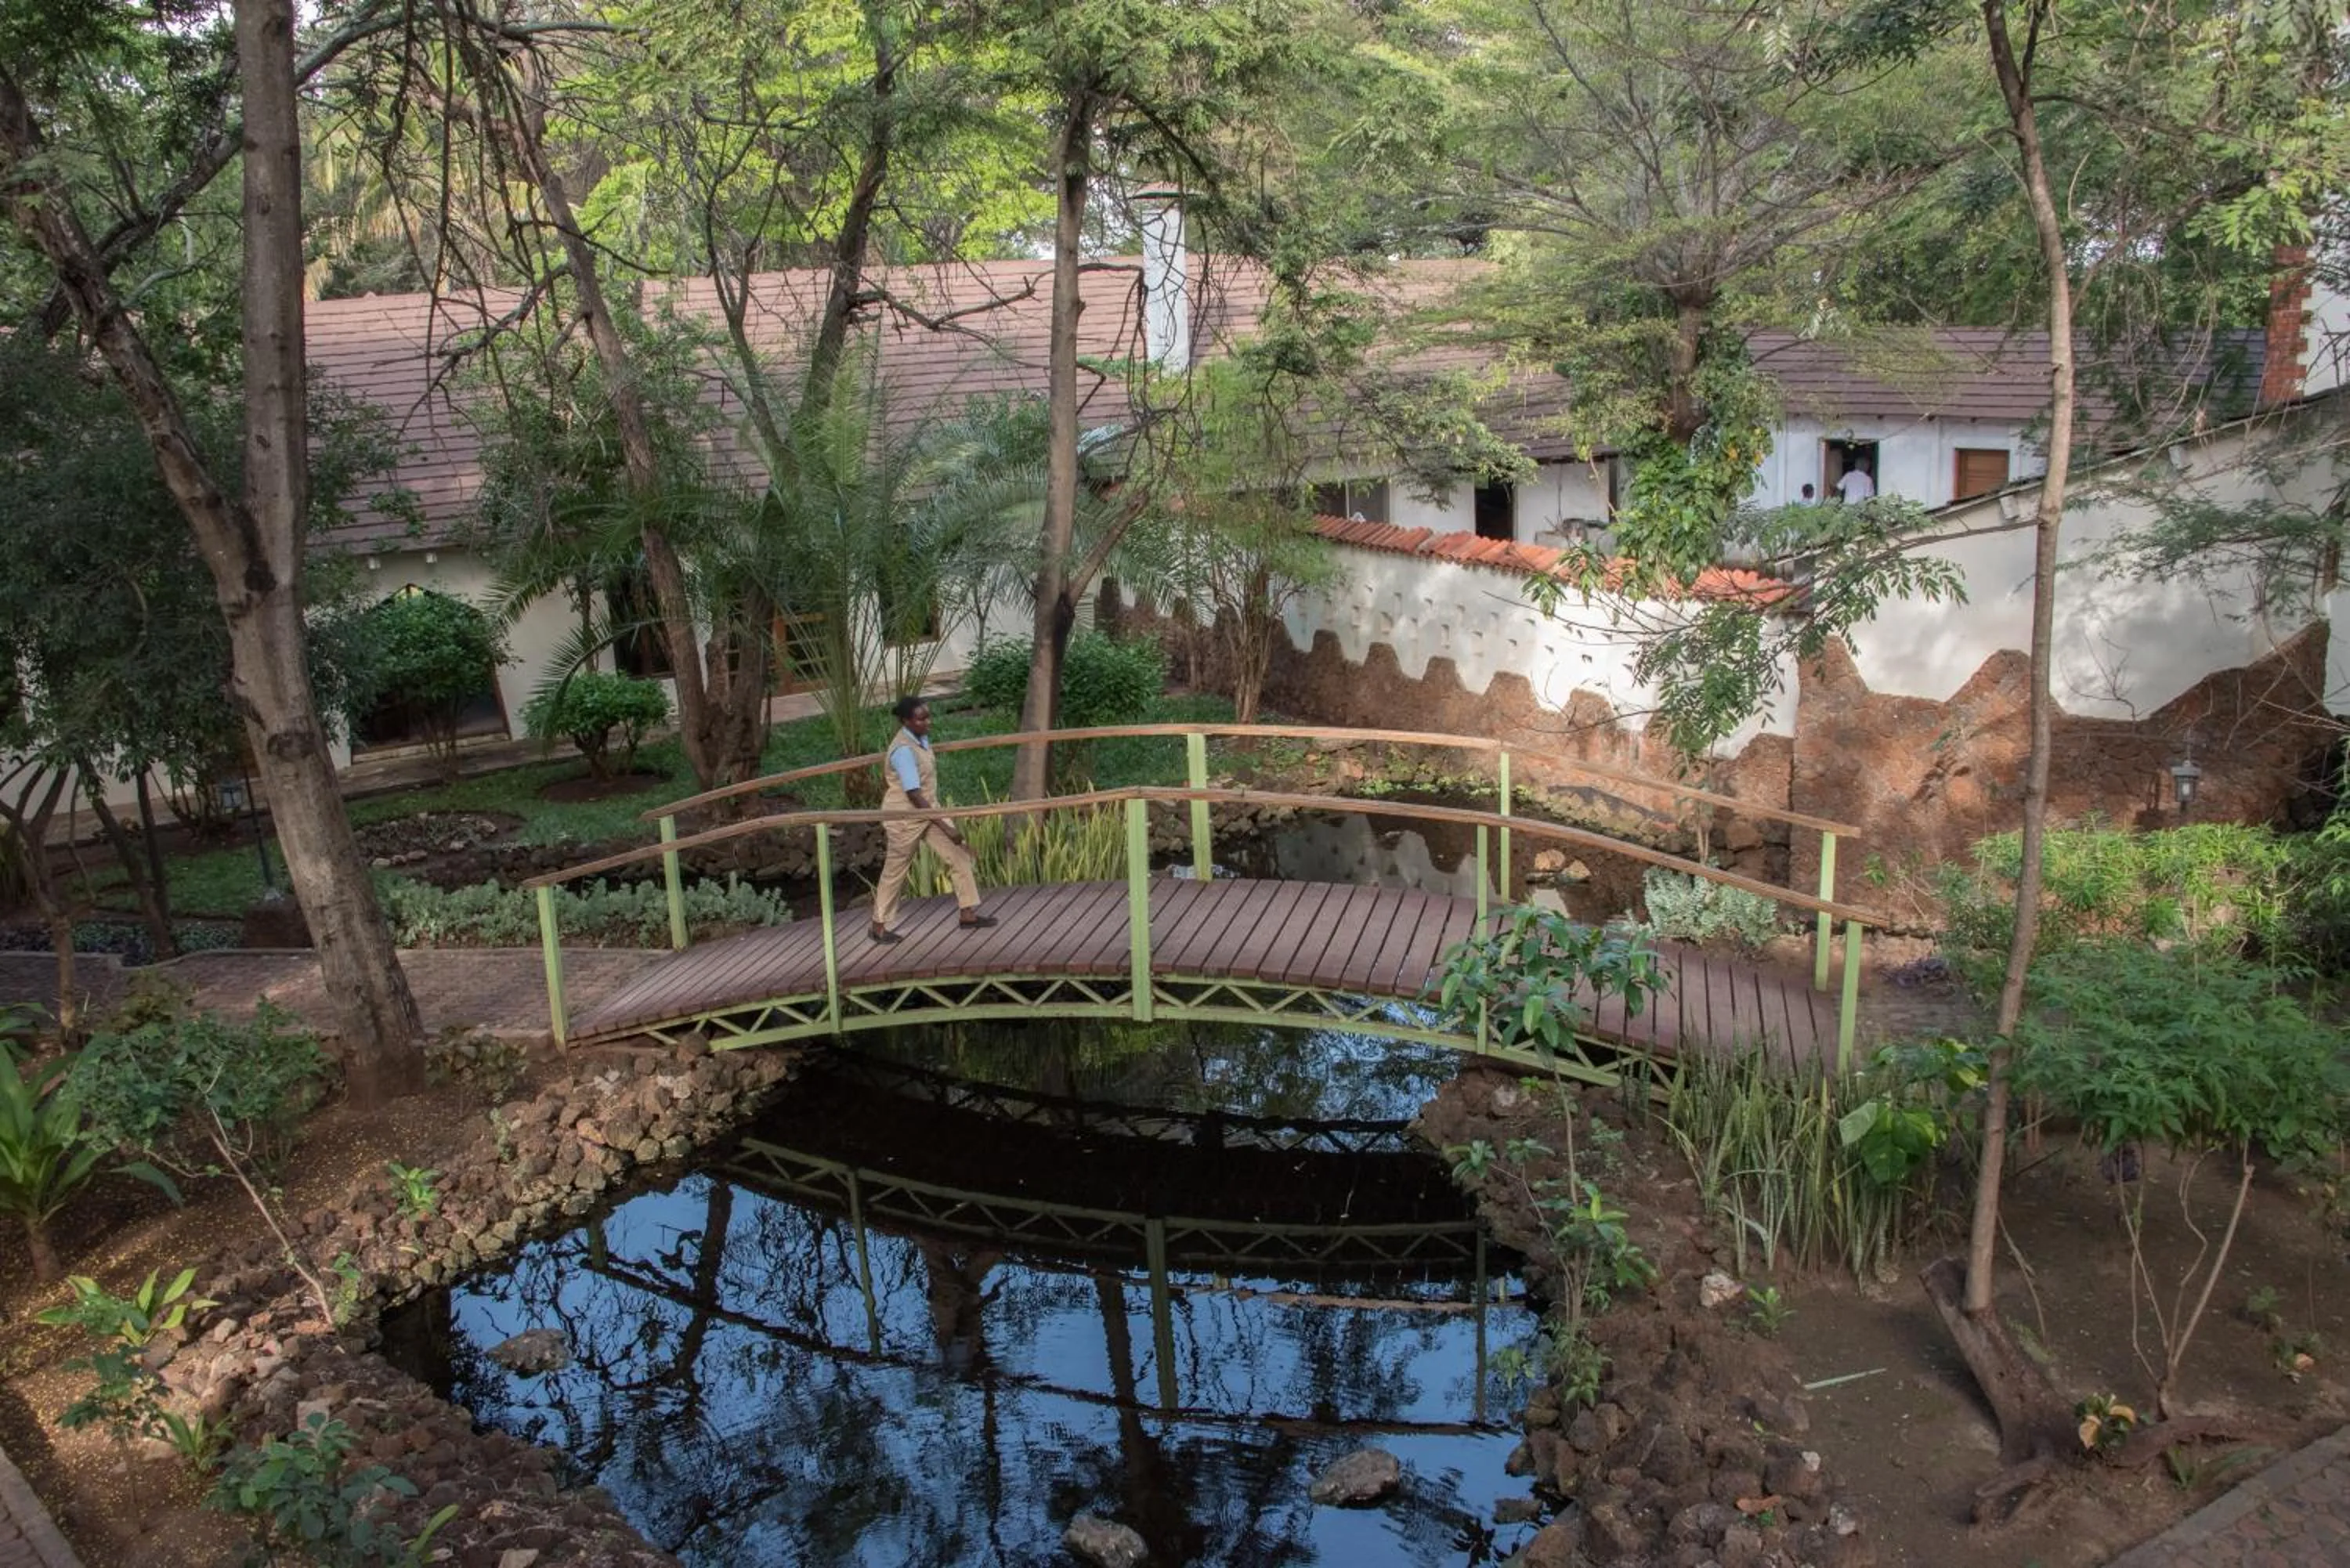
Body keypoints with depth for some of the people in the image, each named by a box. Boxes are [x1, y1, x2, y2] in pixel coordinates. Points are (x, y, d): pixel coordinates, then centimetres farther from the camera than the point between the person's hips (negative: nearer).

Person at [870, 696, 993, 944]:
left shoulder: (921, 738, 0)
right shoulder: (904, 750, -27)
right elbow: (914, 795, -29)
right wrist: (945, 827, -28)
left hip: (928, 810, 8)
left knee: (959, 854, 4)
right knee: (896, 872, 6)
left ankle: (968, 913, 13)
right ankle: (878, 927, 22)